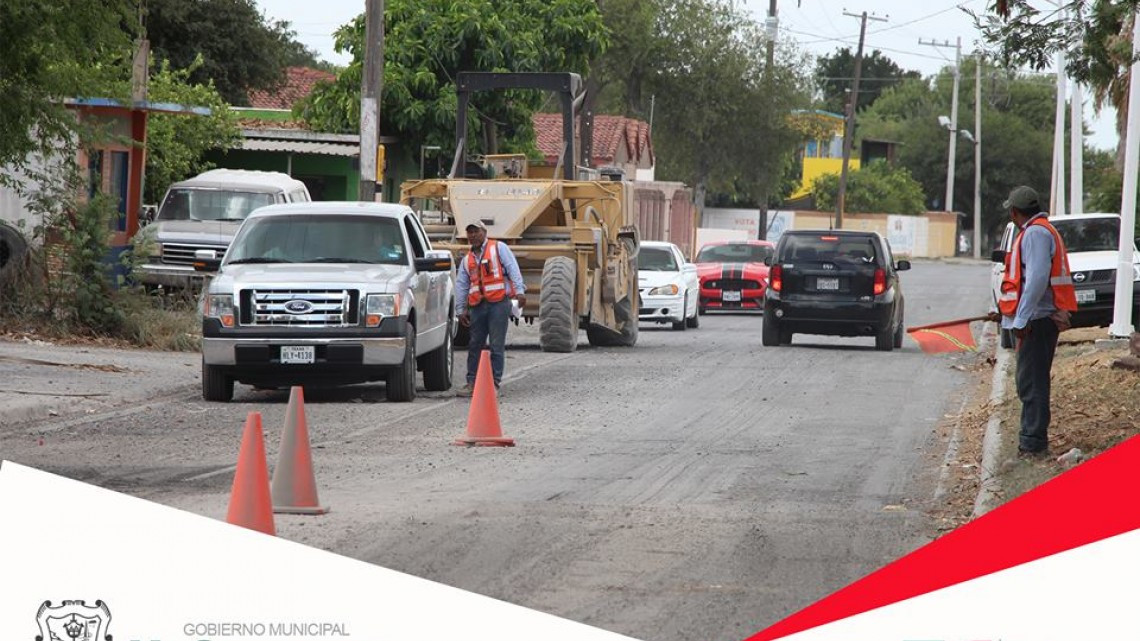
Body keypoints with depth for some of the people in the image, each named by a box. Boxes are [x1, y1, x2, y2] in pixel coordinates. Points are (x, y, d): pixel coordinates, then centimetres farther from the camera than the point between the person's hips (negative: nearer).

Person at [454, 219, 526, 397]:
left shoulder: (499, 249, 4)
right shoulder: (468, 259, 20)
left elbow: (513, 269, -6)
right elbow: (461, 285, 20)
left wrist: (519, 291, -18)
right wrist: (460, 309, 13)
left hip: (498, 303, -5)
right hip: (478, 307, 5)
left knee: (497, 345, -4)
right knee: (475, 345, 6)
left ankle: (494, 383, -1)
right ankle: (472, 382, 11)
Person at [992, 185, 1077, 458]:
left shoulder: (1035, 233, -14)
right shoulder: (1041, 231, 20)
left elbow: (1037, 279, -24)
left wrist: (1022, 319, -25)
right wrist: (1004, 310, 31)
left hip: (1036, 320, -11)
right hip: (1040, 319, 11)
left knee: (1031, 383, -10)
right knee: (1031, 383, 16)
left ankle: (1033, 443, -10)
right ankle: (1032, 440, 22)